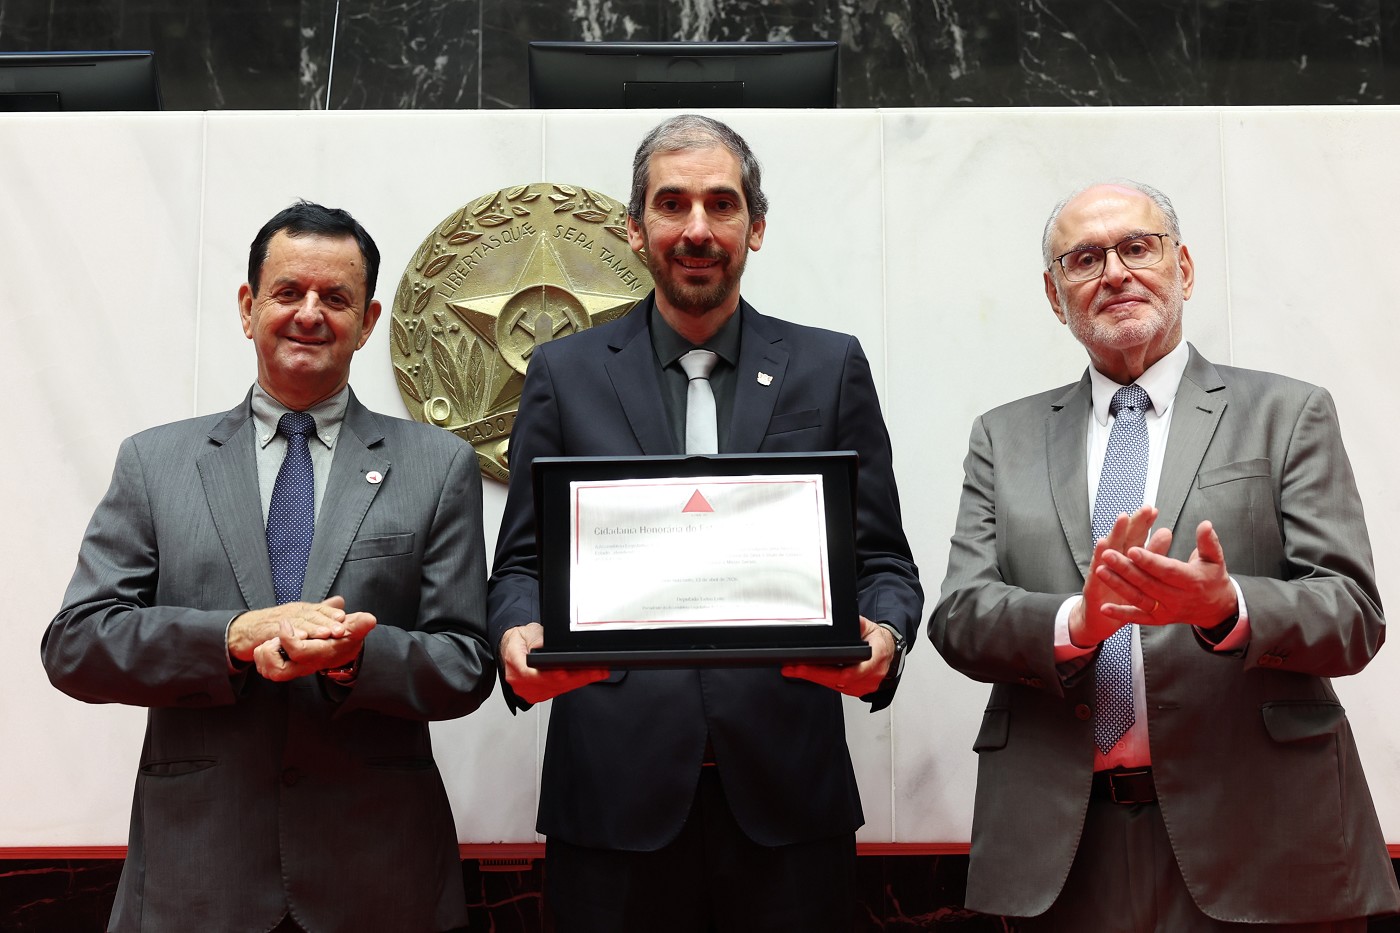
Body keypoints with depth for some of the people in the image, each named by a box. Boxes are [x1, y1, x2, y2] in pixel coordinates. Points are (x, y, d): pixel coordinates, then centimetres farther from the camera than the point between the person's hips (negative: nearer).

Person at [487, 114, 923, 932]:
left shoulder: (831, 367, 8)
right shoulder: (565, 372, 7)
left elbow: (882, 558, 6)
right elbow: (524, 560, 7)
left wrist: (883, 635, -15)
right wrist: (518, 633, -15)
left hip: (786, 781, 1)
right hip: (617, 784, 0)